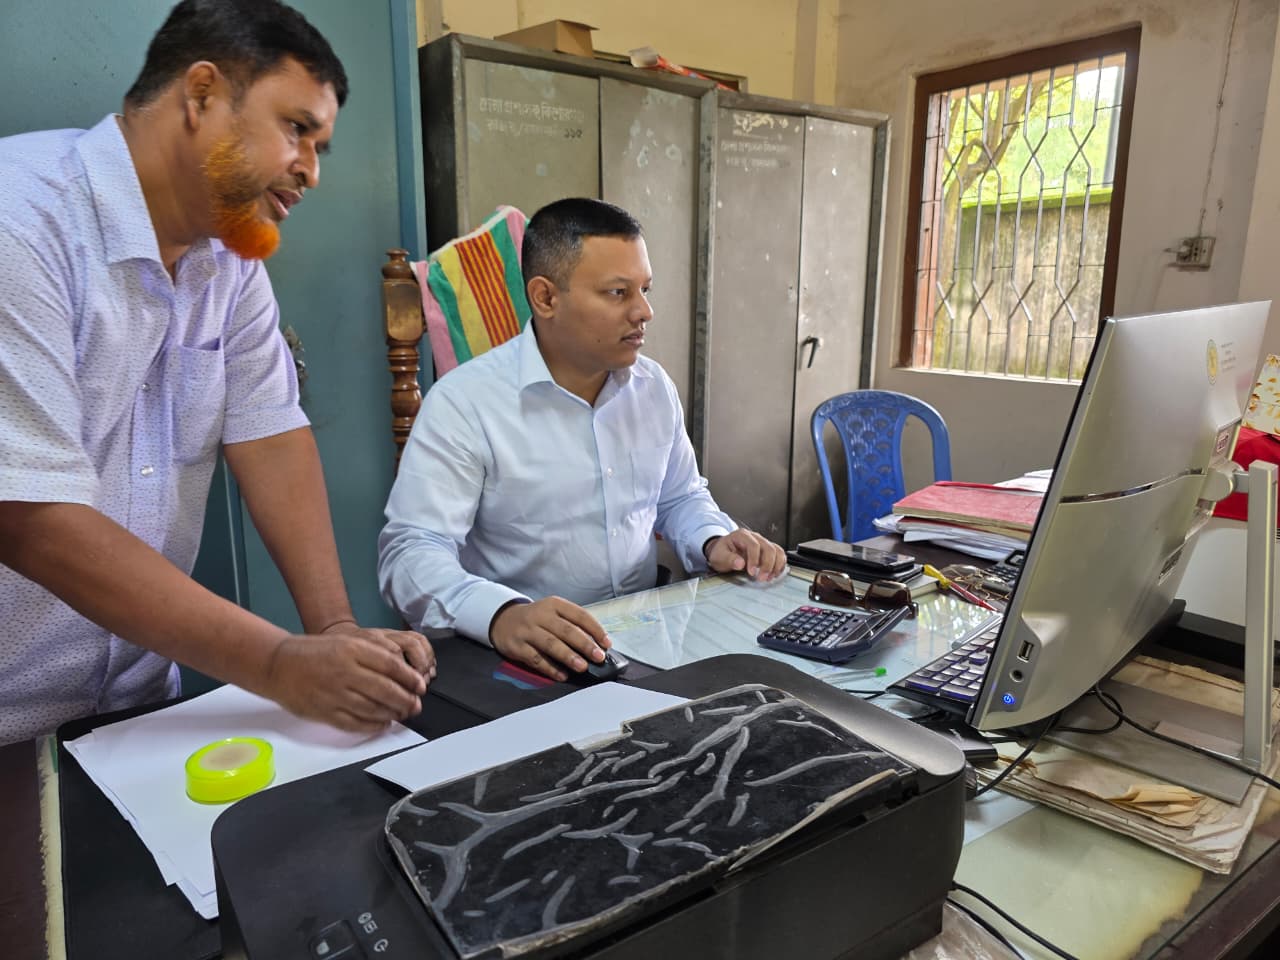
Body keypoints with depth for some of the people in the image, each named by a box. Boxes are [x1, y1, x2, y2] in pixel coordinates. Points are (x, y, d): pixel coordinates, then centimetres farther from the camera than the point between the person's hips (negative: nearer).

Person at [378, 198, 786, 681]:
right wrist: (502, 615, -36)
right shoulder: (462, 403, -11)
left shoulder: (654, 386, 8)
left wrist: (713, 542, 2)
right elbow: (411, 550, -18)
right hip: (532, 659, -4)